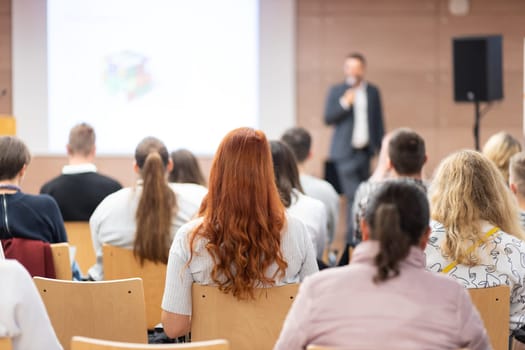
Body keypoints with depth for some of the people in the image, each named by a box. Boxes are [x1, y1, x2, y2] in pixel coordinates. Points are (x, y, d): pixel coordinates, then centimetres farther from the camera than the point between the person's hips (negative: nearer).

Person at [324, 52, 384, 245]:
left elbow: (378, 120, 13)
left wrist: (381, 146, 8)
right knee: (353, 195, -12)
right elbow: (328, 118, -3)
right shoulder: (336, 91, 3)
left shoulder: (373, 91, 11)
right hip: (346, 151, -3)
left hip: (365, 150, 3)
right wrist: (344, 103, -17)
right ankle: (354, 236, -9)